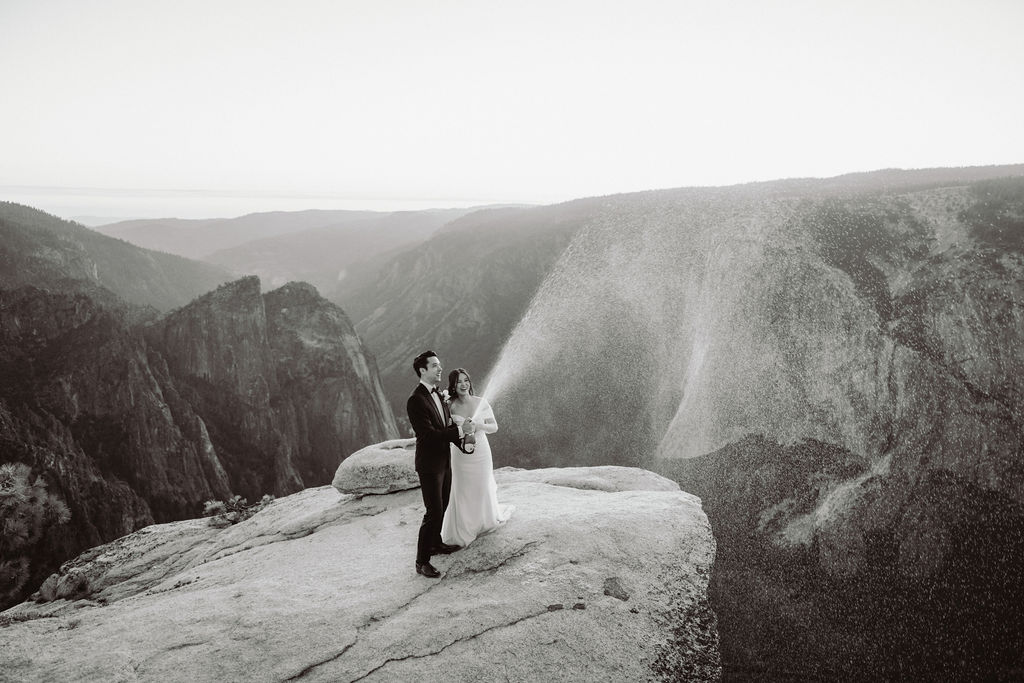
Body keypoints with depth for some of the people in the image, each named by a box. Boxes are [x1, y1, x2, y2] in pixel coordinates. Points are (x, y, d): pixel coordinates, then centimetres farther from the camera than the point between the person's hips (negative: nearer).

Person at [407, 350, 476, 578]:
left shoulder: (439, 395, 7)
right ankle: (422, 561, 4)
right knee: (433, 512, -7)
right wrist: (460, 431, -28)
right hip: (429, 464, -9)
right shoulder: (416, 401, -21)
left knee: (441, 507, 21)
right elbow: (428, 434, -27)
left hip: (444, 461, 9)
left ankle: (436, 543, 40)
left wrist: (463, 432, -6)